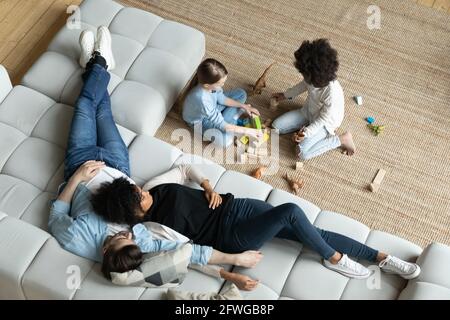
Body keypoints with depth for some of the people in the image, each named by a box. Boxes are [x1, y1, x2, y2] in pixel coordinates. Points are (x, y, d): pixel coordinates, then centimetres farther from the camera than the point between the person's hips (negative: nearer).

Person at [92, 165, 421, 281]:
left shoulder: (154, 188, 1)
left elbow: (186, 168, 16)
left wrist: (209, 187, 0)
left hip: (234, 207, 6)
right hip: (232, 236, -6)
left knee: (313, 232, -2)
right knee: (291, 212, -27)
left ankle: (381, 257, 10)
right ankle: (334, 258, -1)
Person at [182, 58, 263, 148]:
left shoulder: (211, 83, -26)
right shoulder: (202, 99, -45)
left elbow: (221, 98, -3)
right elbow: (222, 125, -37)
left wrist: (244, 106, -7)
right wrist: (247, 131, -33)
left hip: (213, 108, 7)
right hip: (201, 120, -7)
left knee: (241, 94, 4)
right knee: (225, 141, -27)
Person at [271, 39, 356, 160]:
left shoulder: (332, 93, -40)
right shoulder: (313, 78, -22)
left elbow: (324, 118, -26)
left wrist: (306, 133, -29)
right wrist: (285, 95, 15)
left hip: (325, 122, -6)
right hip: (308, 111, 7)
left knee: (302, 153, -22)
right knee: (276, 126, -2)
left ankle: (341, 140, -6)